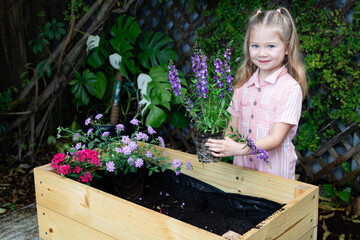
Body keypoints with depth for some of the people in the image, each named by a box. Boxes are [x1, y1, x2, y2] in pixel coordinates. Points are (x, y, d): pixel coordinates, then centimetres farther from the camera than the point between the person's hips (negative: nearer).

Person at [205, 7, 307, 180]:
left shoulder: (290, 88, -13)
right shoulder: (243, 83, 3)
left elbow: (276, 138, -18)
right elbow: (233, 126, 4)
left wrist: (239, 149, -33)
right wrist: (223, 145, -17)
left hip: (275, 171, -4)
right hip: (242, 167, 4)